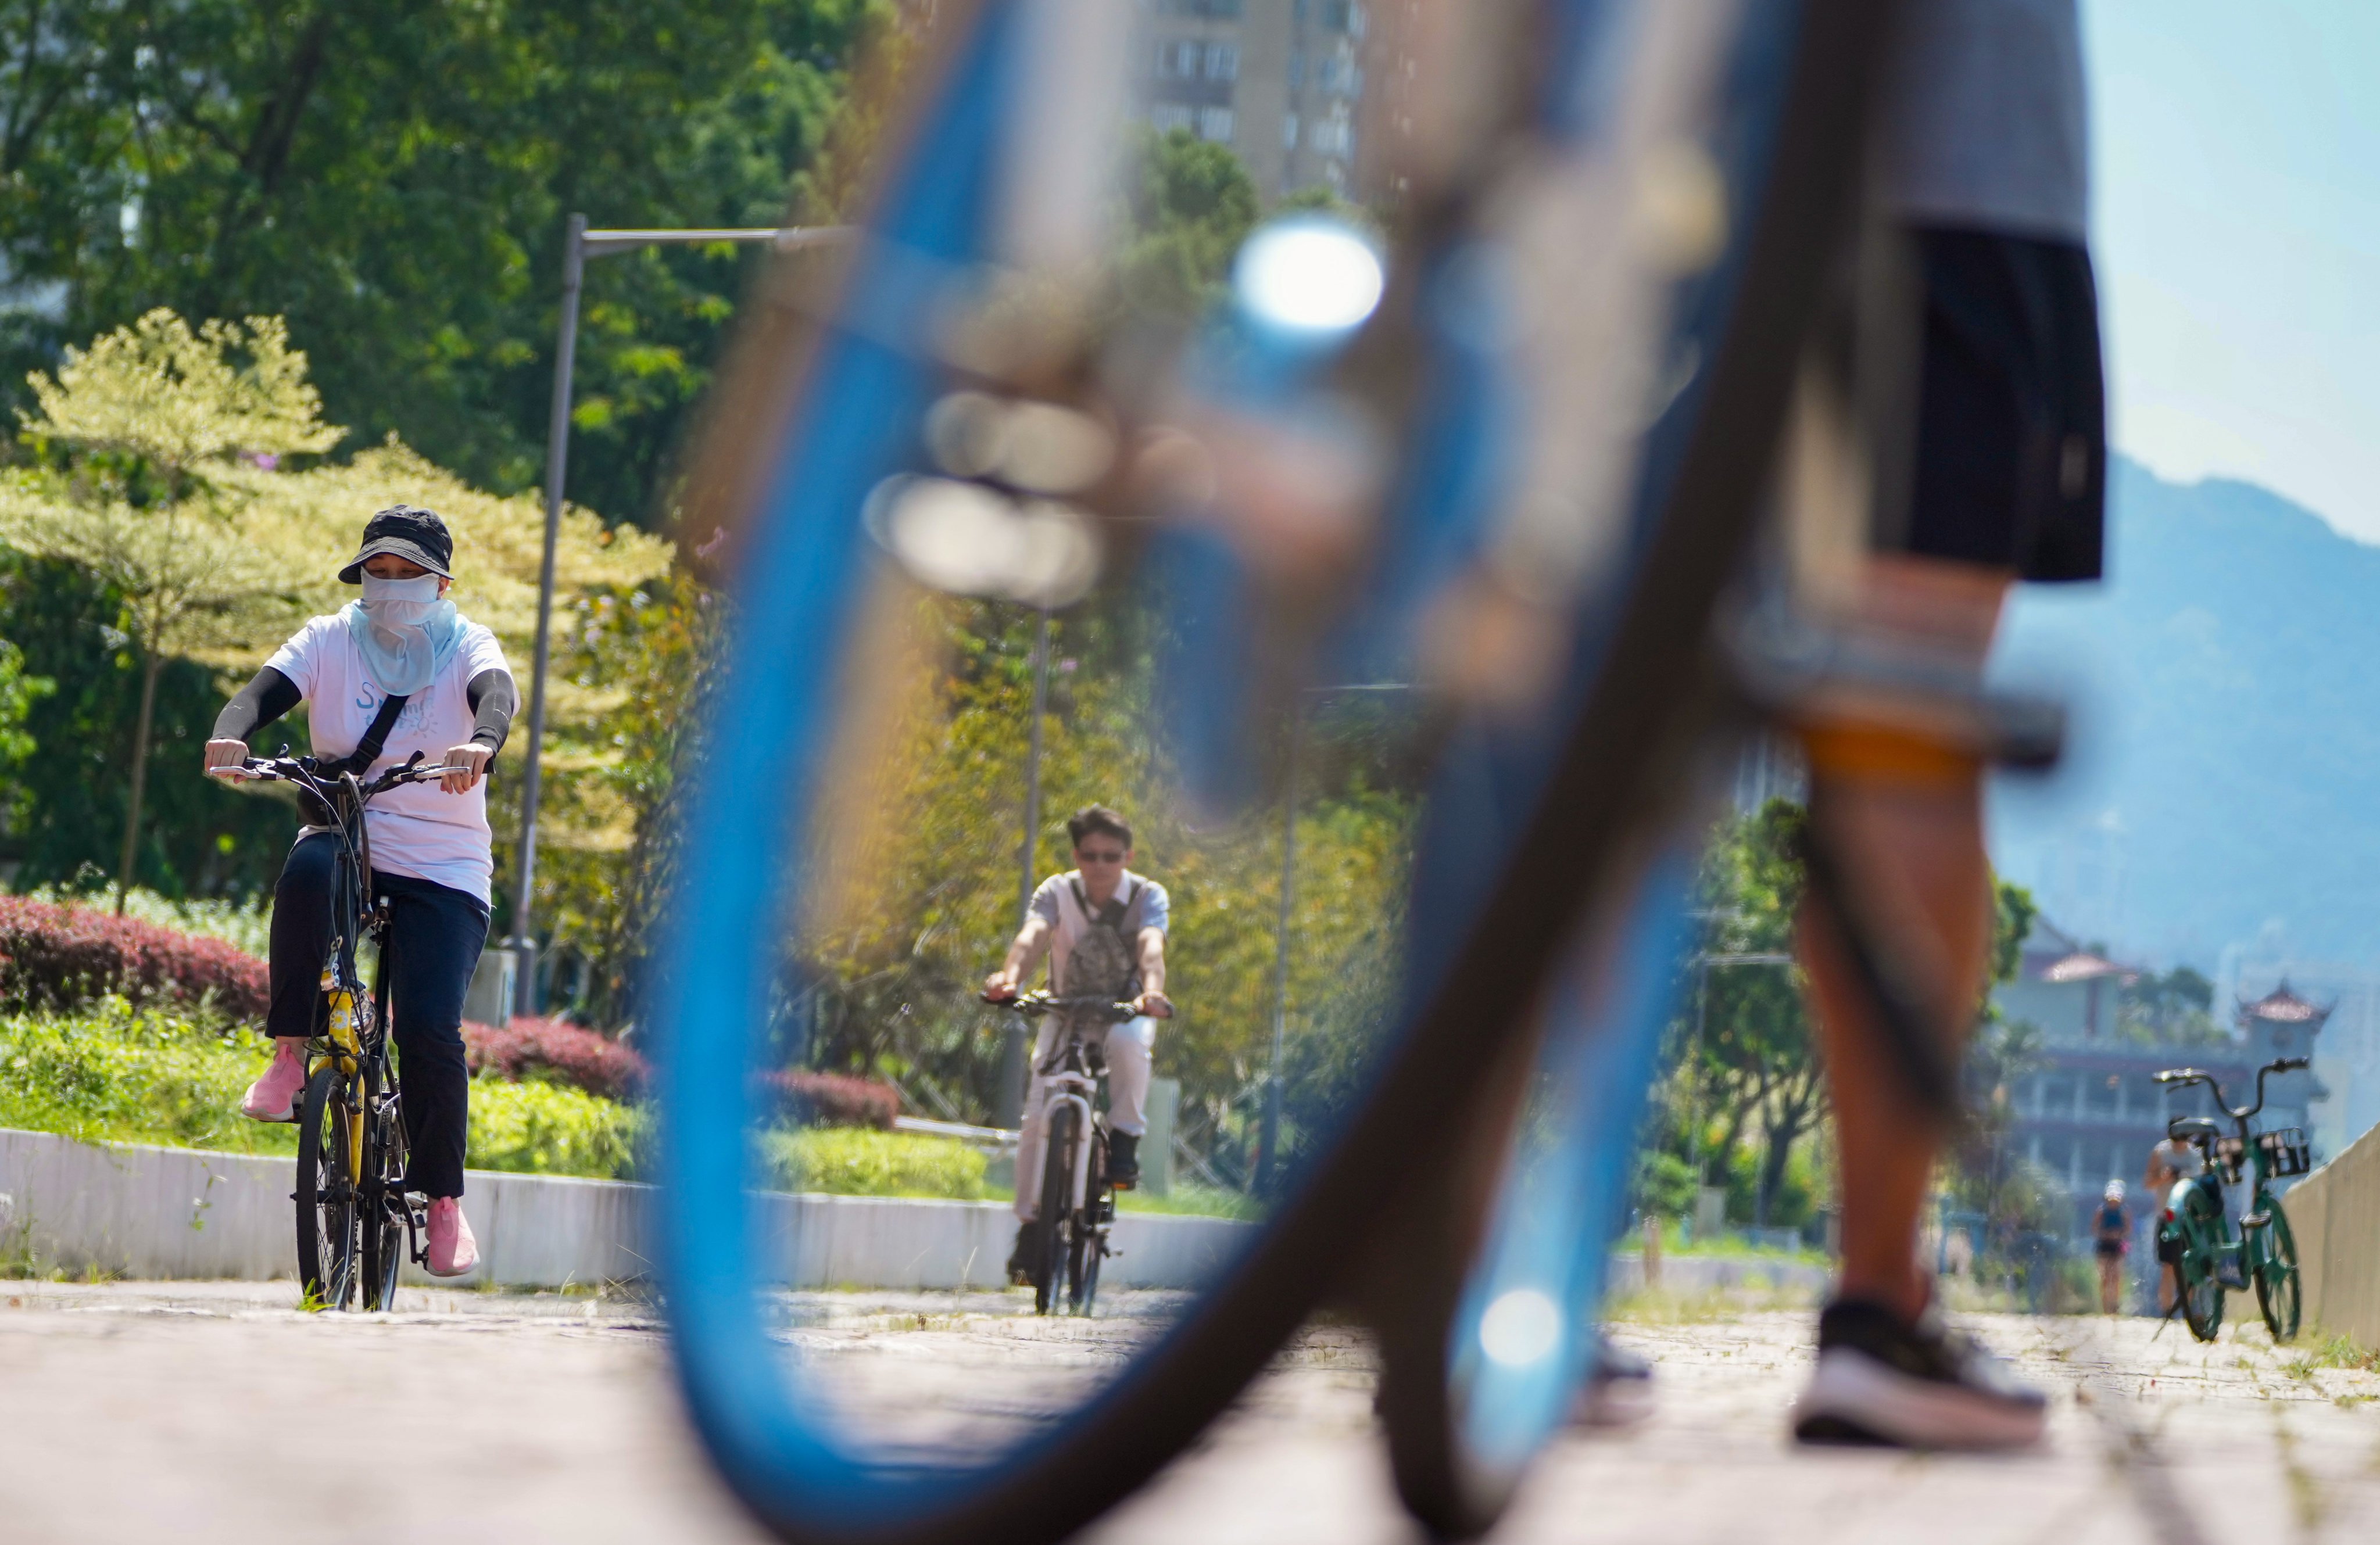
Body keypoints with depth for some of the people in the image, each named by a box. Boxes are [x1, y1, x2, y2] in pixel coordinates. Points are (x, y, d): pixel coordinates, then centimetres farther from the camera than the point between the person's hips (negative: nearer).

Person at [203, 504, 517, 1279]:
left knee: (430, 1027, -18)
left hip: (442, 873, -1)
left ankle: (443, 1196, 1)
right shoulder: (330, 641, 2)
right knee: (307, 868, -36)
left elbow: (496, 694, -24)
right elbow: (267, 690, -15)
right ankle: (292, 1054, -23)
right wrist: (231, 735, -39)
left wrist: (480, 744, -48)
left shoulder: (466, 647, -1)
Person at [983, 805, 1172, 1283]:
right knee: (1038, 1114, -16)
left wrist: (1152, 992, -57)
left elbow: (1151, 947, -34)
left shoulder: (1148, 896, -15)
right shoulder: (1058, 892, -13)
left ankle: (1125, 1137, -17)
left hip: (1125, 1013, -1)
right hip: (1067, 1013, 1)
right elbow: (1033, 935, -33)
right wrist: (1009, 975, -56)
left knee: (1129, 1041, -39)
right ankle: (1029, 1224, -5)